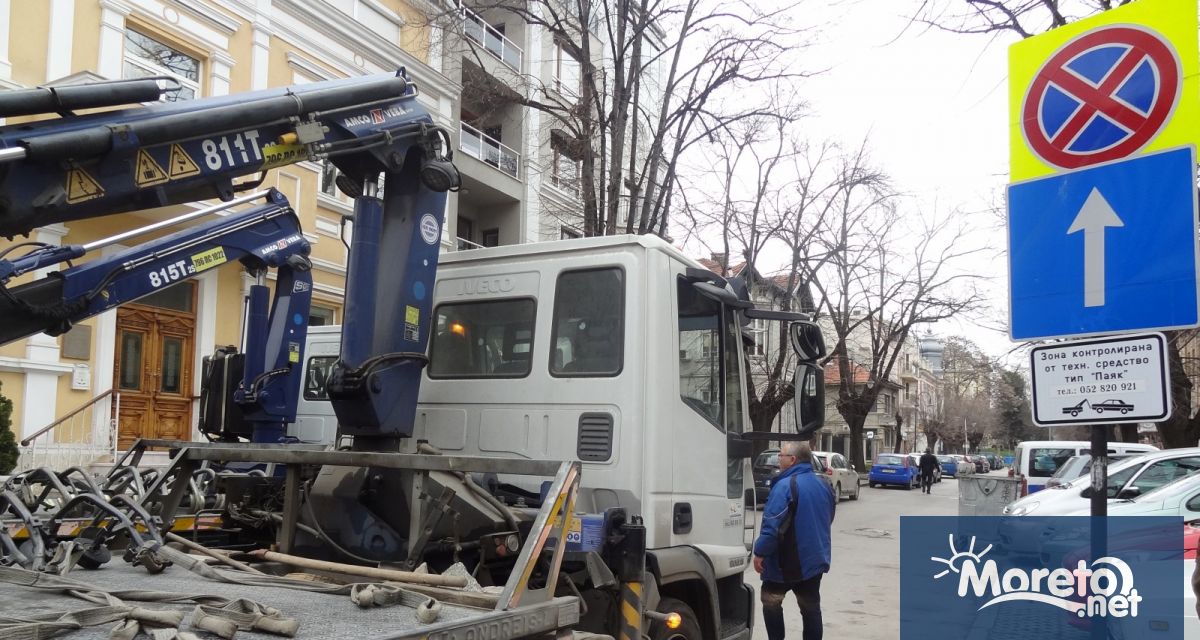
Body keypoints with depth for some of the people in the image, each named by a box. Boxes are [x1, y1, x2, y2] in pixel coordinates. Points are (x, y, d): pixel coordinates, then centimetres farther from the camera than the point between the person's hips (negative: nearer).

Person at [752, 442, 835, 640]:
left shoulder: (785, 486, -19)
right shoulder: (823, 486, 7)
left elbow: (772, 525, -24)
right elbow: (827, 520, 20)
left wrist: (760, 552, -15)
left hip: (787, 562, -7)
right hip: (815, 559, 7)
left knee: (771, 602, 11)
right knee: (811, 607, 11)